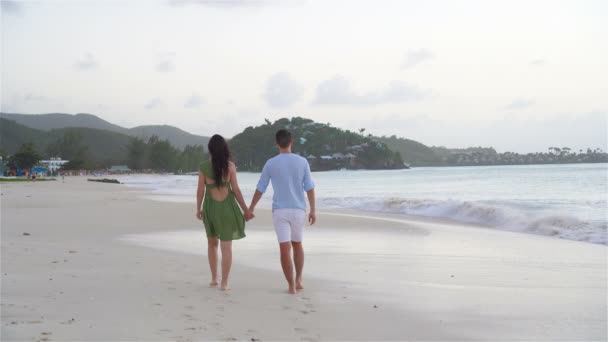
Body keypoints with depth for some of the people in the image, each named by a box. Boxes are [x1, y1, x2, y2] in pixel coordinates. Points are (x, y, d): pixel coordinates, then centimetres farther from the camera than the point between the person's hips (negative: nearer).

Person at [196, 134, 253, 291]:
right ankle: (224, 283, -2)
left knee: (212, 243, 22)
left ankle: (214, 279, 21)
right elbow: (236, 190, -7)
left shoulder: (204, 166, -6)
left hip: (210, 207, 1)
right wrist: (246, 210, 2)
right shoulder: (230, 165, -8)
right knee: (226, 246, 2)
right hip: (227, 207, -1)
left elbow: (200, 190, -4)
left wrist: (198, 209, 11)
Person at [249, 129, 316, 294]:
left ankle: (291, 285, -2)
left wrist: (251, 209, 13)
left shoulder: (270, 164, -3)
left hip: (280, 211, -2)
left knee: (285, 248, -1)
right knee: (297, 245, 20)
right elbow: (310, 188, 0)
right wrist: (313, 210, 7)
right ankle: (298, 280, 18)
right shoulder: (302, 162, -1)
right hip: (298, 210, 2)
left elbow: (260, 189, 2)